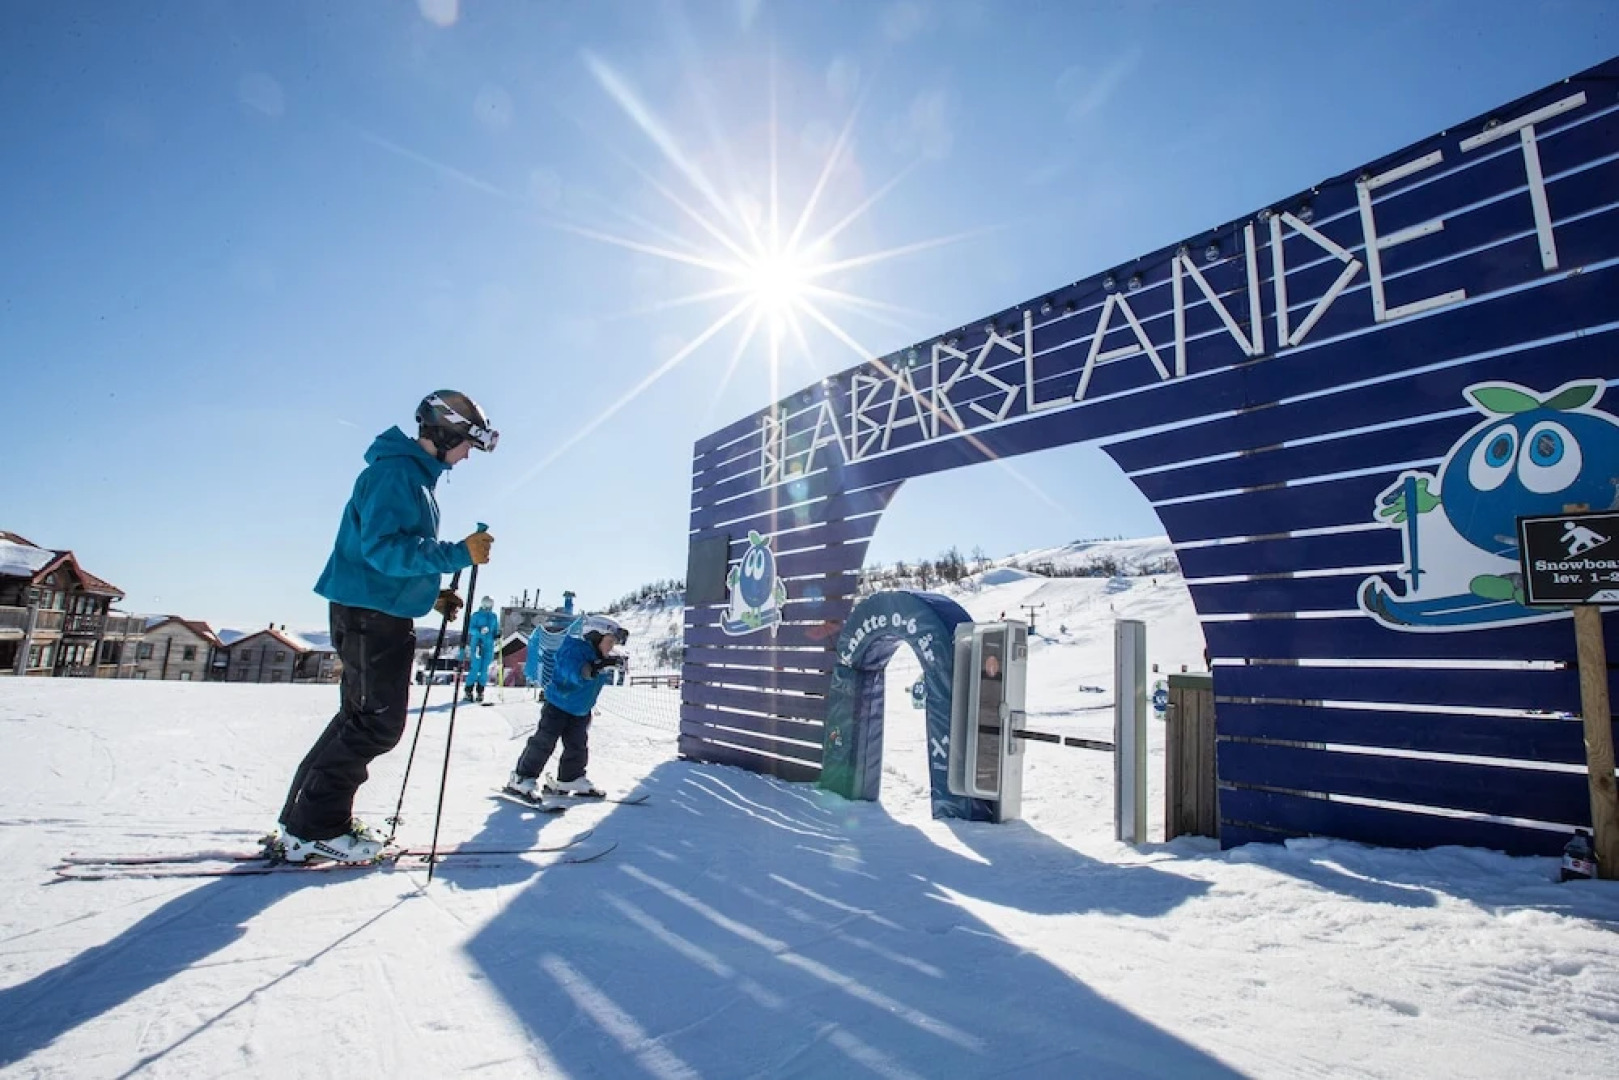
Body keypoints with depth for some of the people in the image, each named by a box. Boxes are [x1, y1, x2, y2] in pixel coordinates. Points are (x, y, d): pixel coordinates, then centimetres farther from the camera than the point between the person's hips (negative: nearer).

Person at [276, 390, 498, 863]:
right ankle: (315, 827, 5)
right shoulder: (394, 471, -15)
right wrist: (458, 554, -29)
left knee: (361, 716, 15)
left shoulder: (416, 477, 17)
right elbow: (383, 547, -26)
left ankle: (307, 815, 25)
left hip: (384, 614, 11)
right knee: (378, 722, -6)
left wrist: (431, 595, 14)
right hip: (370, 613, -11)